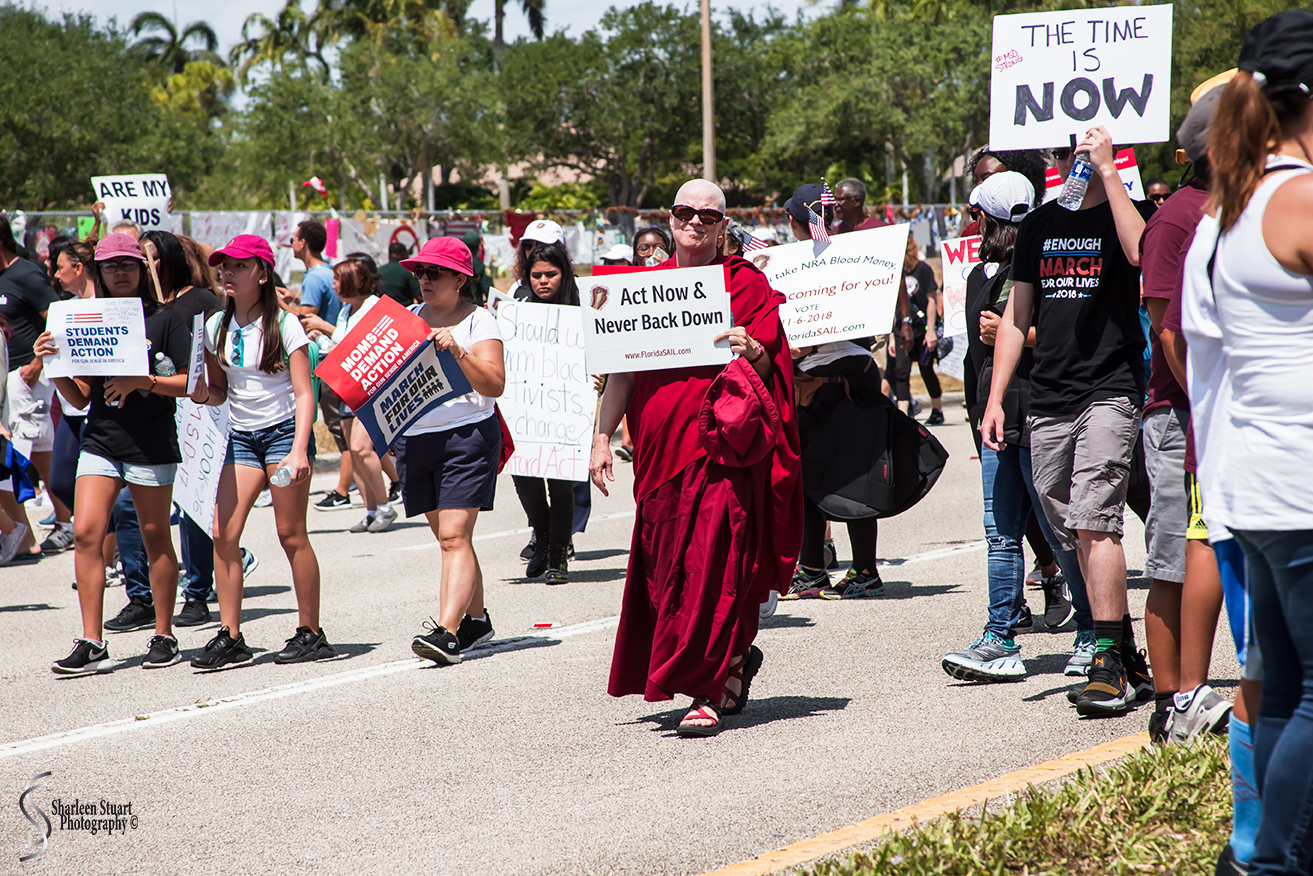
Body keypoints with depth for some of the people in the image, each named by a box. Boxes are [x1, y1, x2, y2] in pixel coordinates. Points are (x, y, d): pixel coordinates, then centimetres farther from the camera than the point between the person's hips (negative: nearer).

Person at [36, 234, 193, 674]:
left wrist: (145, 382, -18)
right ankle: (92, 643, -6)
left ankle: (164, 636, 18)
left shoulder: (163, 321, -1)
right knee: (86, 532, -8)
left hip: (152, 444, -3)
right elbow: (80, 397, 11)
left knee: (155, 538, 5)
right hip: (100, 441, 4)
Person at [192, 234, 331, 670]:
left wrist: (299, 451, -21)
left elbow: (304, 393, -9)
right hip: (242, 436, 5)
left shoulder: (284, 324, -6)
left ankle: (311, 633, 6)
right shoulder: (217, 326, 8)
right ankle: (230, 637, -2)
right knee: (224, 532, -7)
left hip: (284, 430, -5)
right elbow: (219, 391, 15)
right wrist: (201, 393, -9)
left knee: (291, 534, -3)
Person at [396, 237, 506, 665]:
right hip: (414, 437, 6)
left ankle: (447, 630, -23)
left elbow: (494, 384, -12)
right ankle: (476, 619, 23)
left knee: (454, 536, -14)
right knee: (447, 537, 11)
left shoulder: (479, 321, -3)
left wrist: (458, 351, -24)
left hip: (467, 434, -6)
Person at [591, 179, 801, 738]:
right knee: (665, 563, 7)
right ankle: (736, 660, 27)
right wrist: (602, 437, 2)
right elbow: (622, 370, 11)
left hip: (722, 446, -4)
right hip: (661, 448, 4)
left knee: (712, 565, -10)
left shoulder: (746, 284, 4)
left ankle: (712, 690, -6)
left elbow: (771, 368, 2)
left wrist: (753, 352, -21)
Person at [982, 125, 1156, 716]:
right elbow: (1017, 316, 19)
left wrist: (1107, 169, -18)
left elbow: (1141, 252, -24)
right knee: (1073, 535, 6)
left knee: (1093, 523, -16)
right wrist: (995, 399, 13)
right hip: (1048, 401, 6)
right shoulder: (1039, 225, 15)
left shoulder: (1125, 212, 0)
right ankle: (1127, 660, 15)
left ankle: (1109, 663, -13)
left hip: (1111, 391, -6)